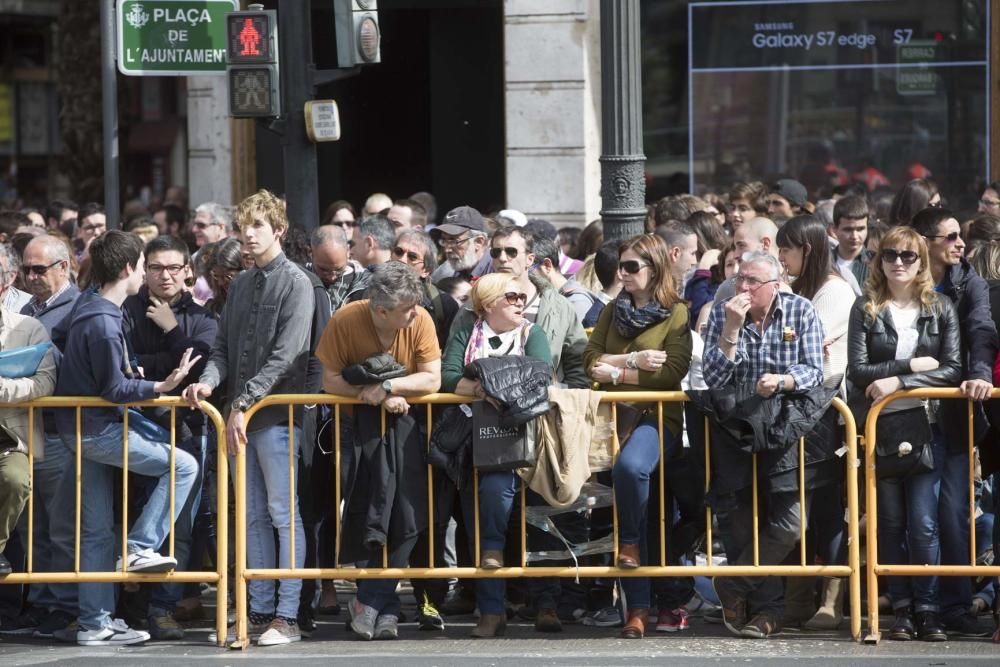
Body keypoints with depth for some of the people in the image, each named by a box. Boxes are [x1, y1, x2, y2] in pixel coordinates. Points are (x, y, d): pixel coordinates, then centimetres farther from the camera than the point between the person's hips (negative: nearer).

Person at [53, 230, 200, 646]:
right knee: (182, 465, -6)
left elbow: (57, 338, 26)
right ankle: (139, 548, -9)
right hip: (97, 430, -10)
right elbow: (115, 388, -20)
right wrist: (161, 387, -25)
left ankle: (95, 623, 13)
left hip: (82, 428, 10)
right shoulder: (104, 323, -22)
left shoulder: (84, 307, 7)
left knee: (97, 531, 11)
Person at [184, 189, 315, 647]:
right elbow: (223, 346, 16)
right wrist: (210, 381, -5)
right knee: (253, 515, 9)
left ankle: (287, 616, -3)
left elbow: (286, 355, -14)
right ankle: (259, 612, 13)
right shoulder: (240, 284, 16)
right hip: (240, 415, 7)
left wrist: (246, 402, -18)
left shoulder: (295, 283, -5)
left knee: (283, 513, -4)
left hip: (276, 414, -7)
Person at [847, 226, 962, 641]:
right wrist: (912, 365, -13)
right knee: (891, 522, 4)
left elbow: (953, 370, -4)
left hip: (926, 424, -1)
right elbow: (857, 370, -5)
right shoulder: (865, 309, 5)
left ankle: (928, 610, -5)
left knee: (923, 522, -8)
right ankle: (901, 609, 9)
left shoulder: (940, 310, 5)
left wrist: (898, 382, -14)